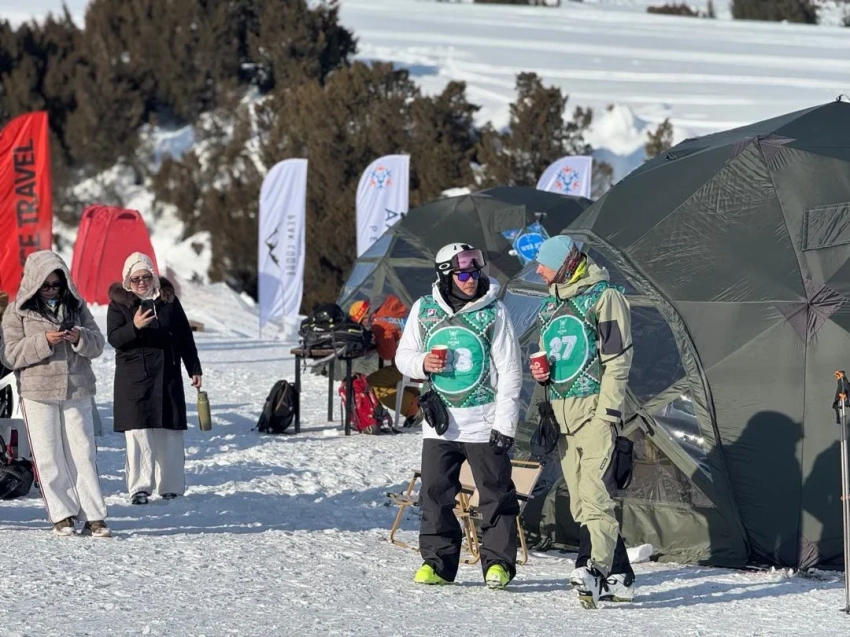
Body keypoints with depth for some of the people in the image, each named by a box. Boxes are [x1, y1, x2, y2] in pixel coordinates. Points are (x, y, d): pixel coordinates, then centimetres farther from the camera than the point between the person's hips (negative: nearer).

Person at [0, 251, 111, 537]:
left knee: (83, 452, 0)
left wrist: (80, 337, -14)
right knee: (49, 456, -1)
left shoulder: (76, 306, 8)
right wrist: (44, 341, -18)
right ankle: (62, 516, 5)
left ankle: (93, 517, 1)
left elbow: (97, 344, 8)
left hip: (77, 391, 2)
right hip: (38, 394, -2)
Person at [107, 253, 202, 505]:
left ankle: (170, 486, 13)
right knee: (138, 432, -9)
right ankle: (140, 487, -10)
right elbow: (114, 338, -9)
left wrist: (194, 369, 12)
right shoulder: (119, 303, 2)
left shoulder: (168, 300, 9)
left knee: (170, 433, 4)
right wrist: (134, 327, -27)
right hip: (133, 377, -3)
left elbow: (185, 337, 14)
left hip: (168, 375, 3)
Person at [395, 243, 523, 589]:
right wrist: (422, 363, -11)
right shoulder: (424, 309, 4)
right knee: (435, 494, 3)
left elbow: (510, 372, -2)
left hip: (484, 423, -3)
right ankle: (438, 561, 13)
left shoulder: (493, 311, -4)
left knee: (496, 494, 0)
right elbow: (403, 356, 13)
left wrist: (505, 424, -8)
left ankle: (498, 562, 8)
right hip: (439, 421, 3)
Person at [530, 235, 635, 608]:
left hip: (594, 410, -8)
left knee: (592, 489, -21)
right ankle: (619, 578, 11)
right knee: (580, 502, 6)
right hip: (563, 414, 8)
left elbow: (617, 360, -9)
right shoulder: (550, 307, 20)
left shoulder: (603, 297, -4)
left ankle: (596, 569, -30)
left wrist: (607, 413, -16)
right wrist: (540, 373, 6)